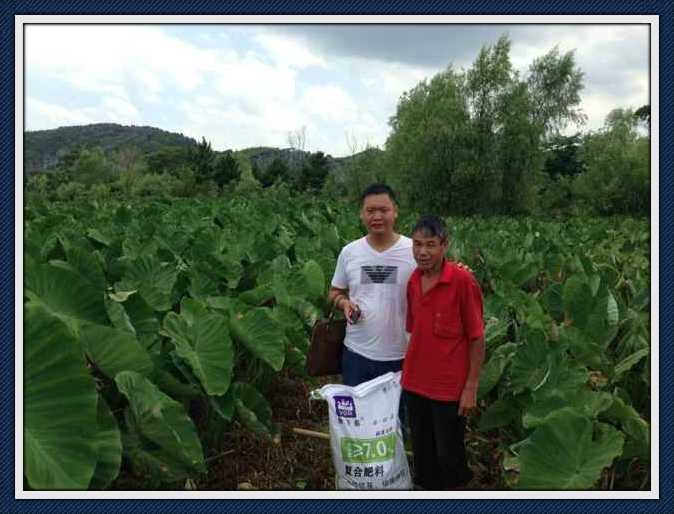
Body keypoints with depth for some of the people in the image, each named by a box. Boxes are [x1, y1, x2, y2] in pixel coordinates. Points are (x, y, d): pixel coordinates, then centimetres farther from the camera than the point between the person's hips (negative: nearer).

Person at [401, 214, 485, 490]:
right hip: (414, 384, 5)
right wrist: (409, 373, 12)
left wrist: (471, 388, -12)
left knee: (448, 454, 10)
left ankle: (459, 487, 37)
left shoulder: (463, 281, -16)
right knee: (422, 452, 17)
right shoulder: (413, 281, 1)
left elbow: (477, 338, -13)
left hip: (449, 387, -5)